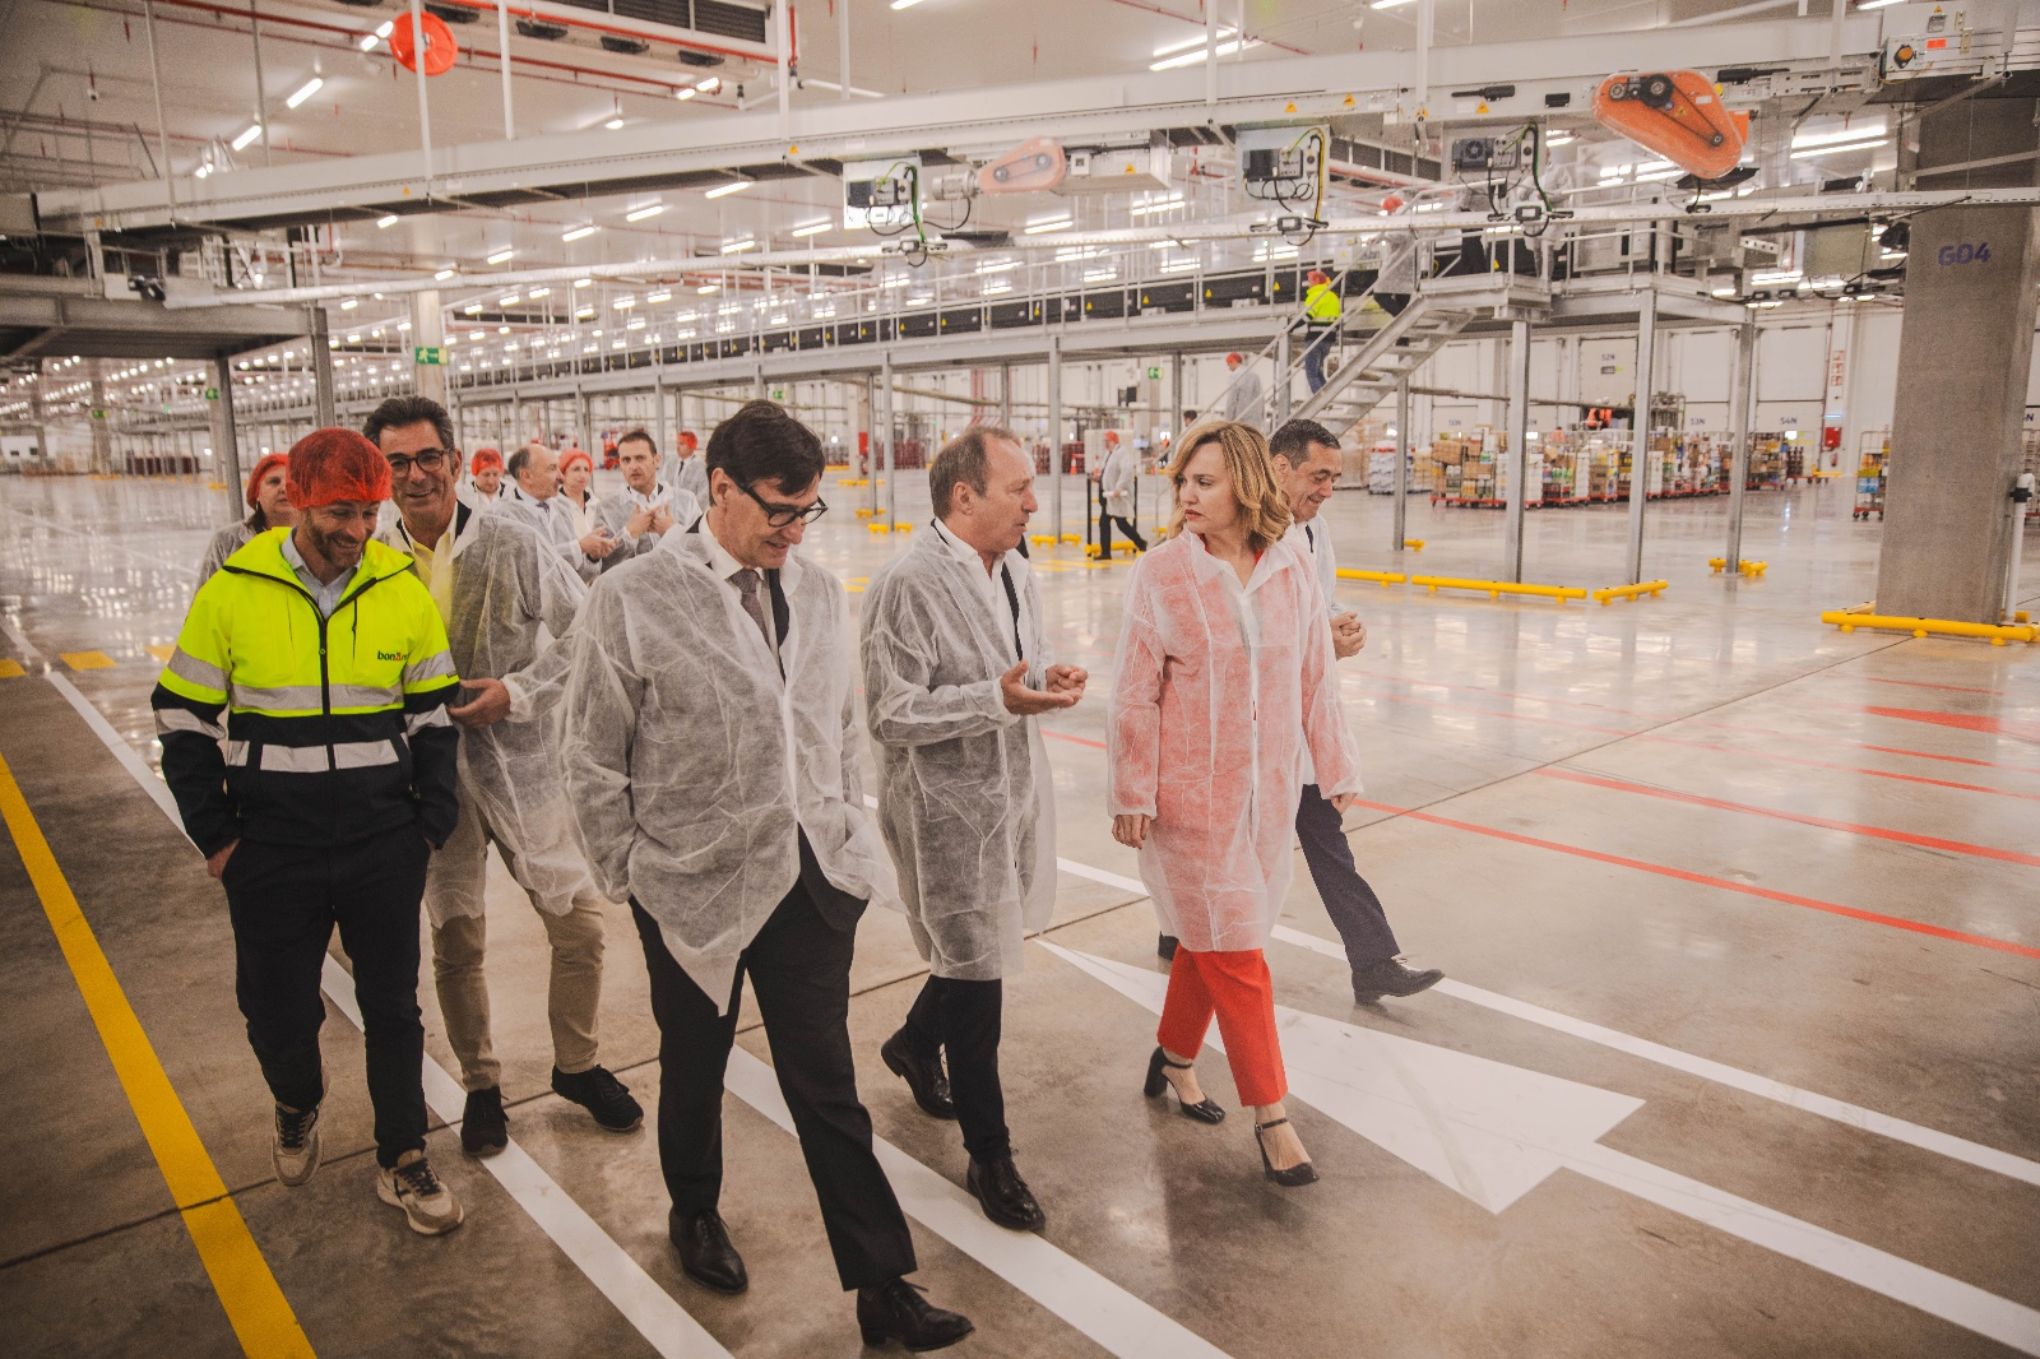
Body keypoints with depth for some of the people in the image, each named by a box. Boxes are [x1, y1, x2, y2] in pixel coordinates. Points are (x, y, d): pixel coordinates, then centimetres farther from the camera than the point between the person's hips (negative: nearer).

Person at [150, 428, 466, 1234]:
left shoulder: (404, 592, -4)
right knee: (277, 1011, 12)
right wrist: (215, 834, -1)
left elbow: (433, 714, 5)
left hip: (384, 848, 1)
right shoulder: (232, 594, -7)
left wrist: (432, 821, 1)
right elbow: (185, 719, 2)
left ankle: (402, 1161, 27)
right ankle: (298, 1109, 45)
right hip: (271, 854, 0)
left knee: (392, 1007, 9)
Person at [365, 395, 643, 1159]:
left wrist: (517, 691, -14)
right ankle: (480, 1087, 33)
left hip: (525, 767, 0)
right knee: (456, 943, 12)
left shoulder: (510, 544, -7)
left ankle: (578, 1065, 29)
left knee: (580, 924, 5)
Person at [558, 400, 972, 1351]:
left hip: (813, 880, 3)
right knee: (694, 1068, 20)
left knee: (827, 1087, 8)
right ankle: (694, 1213, 48)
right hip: (693, 887, -2)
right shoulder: (631, 600, -11)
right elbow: (593, 759, -5)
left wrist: (846, 836, 8)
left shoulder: (820, 593, 3)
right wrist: (629, 875, -2)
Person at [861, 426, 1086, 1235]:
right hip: (946, 808, -8)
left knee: (980, 949, 21)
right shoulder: (909, 584, -20)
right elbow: (890, 713, -21)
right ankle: (989, 1156, 22)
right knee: (975, 971, 3)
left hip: (1012, 789, 8)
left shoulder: (1014, 573, 7)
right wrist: (999, 699, -28)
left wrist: (1048, 680, -4)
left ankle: (915, 1045, 52)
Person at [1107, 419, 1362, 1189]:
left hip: (1266, 792, 4)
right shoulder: (1161, 574, -11)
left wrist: (1336, 768, 12)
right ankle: (1270, 1113, 18)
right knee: (1233, 952, 3)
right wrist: (1131, 795, -8)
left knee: (1210, 940, 17)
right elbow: (1136, 696, -9)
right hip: (1190, 795, -4)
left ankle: (1174, 1059, 40)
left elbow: (1314, 681, 6)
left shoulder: (1291, 575, -2)